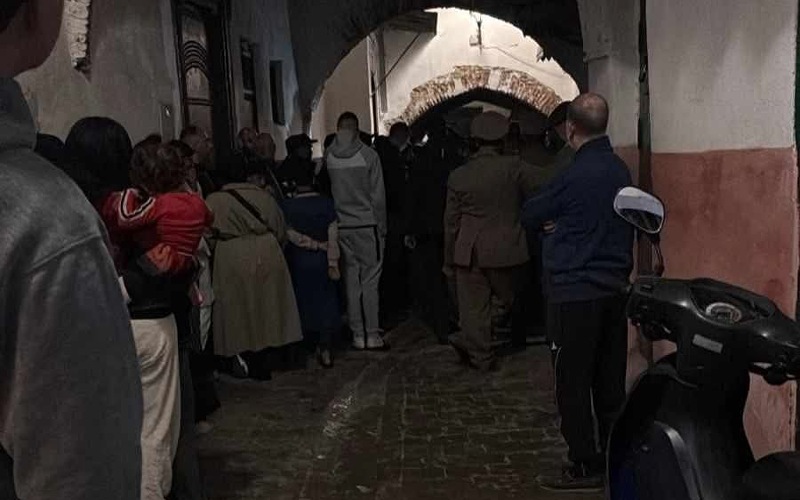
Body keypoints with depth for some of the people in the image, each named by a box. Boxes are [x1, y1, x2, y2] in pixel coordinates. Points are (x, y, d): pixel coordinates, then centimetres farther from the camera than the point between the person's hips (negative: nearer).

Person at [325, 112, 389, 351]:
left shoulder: (328, 157, -1)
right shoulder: (368, 155, -7)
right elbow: (378, 196, -6)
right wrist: (381, 226, 2)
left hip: (341, 226, 3)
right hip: (367, 224, -3)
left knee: (351, 281, 9)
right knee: (370, 281, 1)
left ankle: (358, 335, 13)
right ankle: (371, 335, 2)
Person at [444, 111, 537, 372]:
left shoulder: (458, 176, -1)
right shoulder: (513, 167, -8)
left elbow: (451, 223, 3)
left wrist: (449, 261, 11)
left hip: (469, 252, 2)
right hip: (505, 250, -2)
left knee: (474, 305, 8)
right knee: (507, 298, 14)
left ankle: (481, 356, 9)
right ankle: (470, 341, 11)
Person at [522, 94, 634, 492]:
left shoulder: (574, 175, -16)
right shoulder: (620, 171, 6)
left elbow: (531, 215, -4)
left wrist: (551, 220, 15)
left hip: (576, 293, -7)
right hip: (614, 289, 8)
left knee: (573, 384, 3)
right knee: (610, 383, 14)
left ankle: (585, 467, 9)